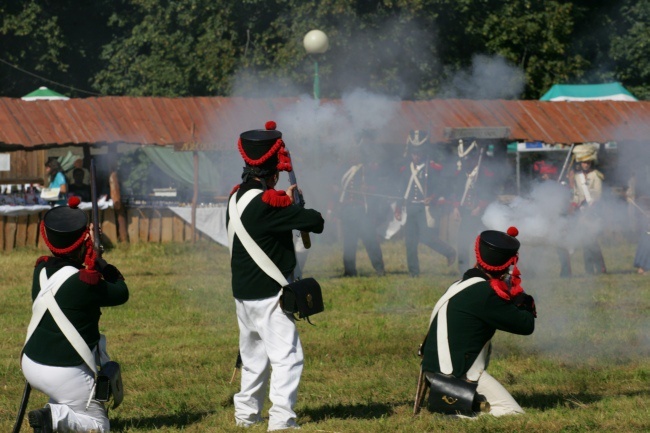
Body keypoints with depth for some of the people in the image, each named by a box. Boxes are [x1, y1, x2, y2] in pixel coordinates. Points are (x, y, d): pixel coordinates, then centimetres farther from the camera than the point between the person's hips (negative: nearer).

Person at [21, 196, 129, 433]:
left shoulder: (41, 270, -1)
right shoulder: (85, 281, -21)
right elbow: (121, 293, -3)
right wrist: (97, 259, 5)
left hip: (30, 363, 7)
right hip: (64, 374, -7)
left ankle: (55, 412, 14)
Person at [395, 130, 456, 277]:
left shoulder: (433, 168, -1)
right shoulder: (406, 169, 14)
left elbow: (439, 187, -8)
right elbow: (401, 190, 18)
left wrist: (432, 198, -27)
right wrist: (398, 210, 14)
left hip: (425, 208, -5)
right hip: (410, 209, 5)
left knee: (427, 236, -17)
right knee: (410, 241, 3)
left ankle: (449, 252, 6)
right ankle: (413, 271, 10)